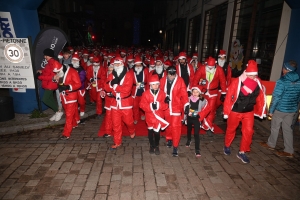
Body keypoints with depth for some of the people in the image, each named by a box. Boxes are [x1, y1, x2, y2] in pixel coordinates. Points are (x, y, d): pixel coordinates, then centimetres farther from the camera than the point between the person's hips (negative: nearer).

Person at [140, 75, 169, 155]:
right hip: (150, 116, 1)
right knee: (150, 131, 14)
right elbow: (142, 104, -10)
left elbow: (165, 105, -7)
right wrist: (150, 106, -23)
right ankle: (152, 146, 34)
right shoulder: (146, 93, -8)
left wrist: (159, 105, -24)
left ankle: (157, 146, 25)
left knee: (157, 131, 2)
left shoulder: (162, 93, -5)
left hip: (159, 116, 0)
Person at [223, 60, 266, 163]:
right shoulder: (236, 82, -18)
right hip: (235, 111, -3)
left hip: (249, 112, 3)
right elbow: (229, 97, -15)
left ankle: (242, 152, 21)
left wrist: (261, 111, 6)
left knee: (248, 131, 3)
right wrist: (226, 111, -13)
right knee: (231, 130, 14)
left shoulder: (258, 83, -6)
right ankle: (226, 146, 39)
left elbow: (260, 98, 4)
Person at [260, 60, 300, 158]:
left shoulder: (282, 81, -19)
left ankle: (271, 144, 30)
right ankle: (289, 151, 17)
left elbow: (276, 97, -19)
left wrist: (271, 110, -11)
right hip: (292, 110, 6)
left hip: (280, 109, -6)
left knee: (275, 127, 12)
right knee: (287, 129, 13)